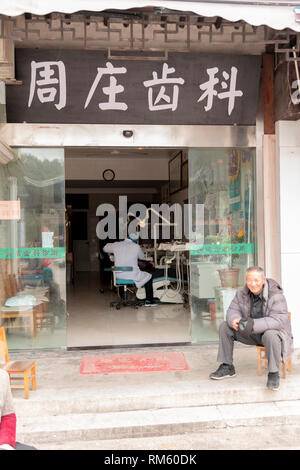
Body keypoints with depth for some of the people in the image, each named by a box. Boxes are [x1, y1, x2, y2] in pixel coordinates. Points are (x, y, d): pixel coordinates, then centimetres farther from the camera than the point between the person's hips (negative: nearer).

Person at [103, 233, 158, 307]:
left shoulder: (116, 245, 5)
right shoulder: (136, 247, -3)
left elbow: (105, 248, 23)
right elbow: (142, 257, 15)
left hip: (119, 275, 4)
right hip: (132, 275, -4)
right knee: (148, 277, 19)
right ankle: (149, 301, 17)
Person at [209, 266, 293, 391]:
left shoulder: (276, 295, -23)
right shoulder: (242, 293, -5)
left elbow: (279, 320, -31)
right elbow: (233, 310, -2)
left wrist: (254, 324, -44)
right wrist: (234, 320, -29)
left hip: (273, 331, -6)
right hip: (251, 334, 6)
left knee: (270, 335, -40)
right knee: (224, 327, -7)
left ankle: (273, 374, -18)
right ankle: (227, 367, 4)